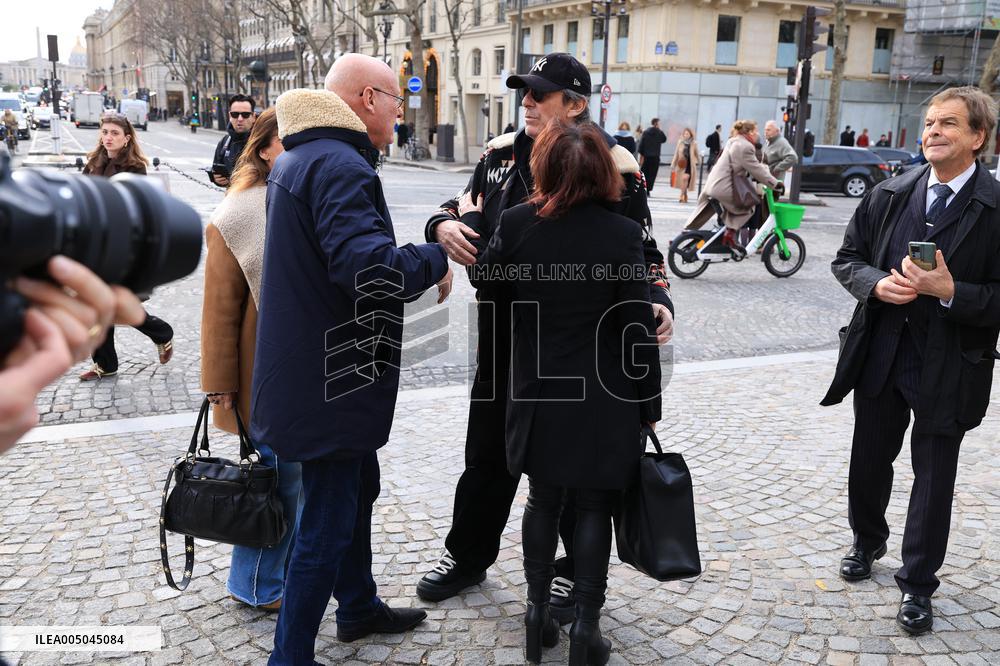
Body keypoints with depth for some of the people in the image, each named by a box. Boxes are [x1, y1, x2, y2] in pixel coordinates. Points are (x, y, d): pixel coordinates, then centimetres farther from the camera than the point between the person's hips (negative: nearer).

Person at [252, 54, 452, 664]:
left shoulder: (298, 158, 12)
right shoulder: (342, 166, -23)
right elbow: (371, 270, -35)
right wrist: (435, 259, -17)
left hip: (316, 372, 11)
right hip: (332, 380, -11)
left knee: (358, 489, 26)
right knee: (327, 526, 1)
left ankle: (359, 607, 44)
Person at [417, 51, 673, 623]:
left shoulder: (614, 166, -10)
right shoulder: (502, 153, 3)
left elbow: (642, 250, -6)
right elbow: (461, 207, 11)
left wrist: (658, 302, -24)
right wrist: (445, 225, -13)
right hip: (504, 333, 4)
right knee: (489, 450, 17)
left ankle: (574, 574, 31)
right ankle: (468, 558, 37)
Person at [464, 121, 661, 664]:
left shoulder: (515, 223, -9)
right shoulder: (622, 233, -13)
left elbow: (484, 279, 9)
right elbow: (638, 326, -10)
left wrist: (470, 222, 24)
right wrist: (648, 401, 0)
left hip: (538, 393, 2)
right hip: (602, 398, -2)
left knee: (543, 499, 18)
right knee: (594, 507, 10)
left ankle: (538, 611, 26)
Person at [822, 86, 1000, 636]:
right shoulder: (889, 194, 2)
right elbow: (847, 258, 7)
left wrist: (949, 290, -26)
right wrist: (877, 283, -12)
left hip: (948, 366, -3)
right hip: (879, 355, 4)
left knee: (933, 476, 9)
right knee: (869, 458, 18)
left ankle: (917, 583, 26)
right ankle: (867, 541, 44)